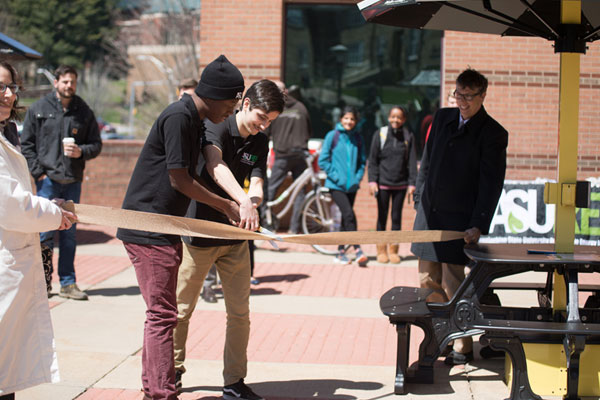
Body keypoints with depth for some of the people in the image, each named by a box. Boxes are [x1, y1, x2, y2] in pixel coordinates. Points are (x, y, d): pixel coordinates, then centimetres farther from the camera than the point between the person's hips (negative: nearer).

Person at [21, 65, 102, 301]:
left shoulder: (84, 112, 9)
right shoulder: (38, 109, 4)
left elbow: (96, 144, 12)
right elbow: (27, 144, 4)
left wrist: (81, 151, -8)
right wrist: (38, 172, -6)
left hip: (73, 181, 2)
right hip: (47, 180, -2)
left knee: (69, 232, 6)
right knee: (45, 231, -3)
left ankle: (68, 283, 12)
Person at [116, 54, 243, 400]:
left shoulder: (195, 122, 15)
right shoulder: (178, 117, -16)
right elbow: (179, 179, -16)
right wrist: (226, 206, -7)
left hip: (164, 229, 10)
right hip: (148, 229, -10)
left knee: (161, 312, 15)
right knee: (163, 313, -9)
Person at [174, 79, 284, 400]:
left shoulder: (260, 143, 4)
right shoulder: (216, 127, -14)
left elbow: (256, 185, -8)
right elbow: (215, 166, -34)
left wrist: (252, 200, -33)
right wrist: (244, 201, -49)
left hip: (235, 238, 5)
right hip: (199, 231, -5)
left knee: (240, 313, 3)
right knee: (181, 310, 8)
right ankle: (172, 372, 27)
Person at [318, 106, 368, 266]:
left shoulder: (357, 138, 7)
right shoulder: (332, 136, -3)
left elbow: (362, 161, 16)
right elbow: (323, 161, -3)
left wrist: (358, 177, 2)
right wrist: (335, 176, -9)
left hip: (351, 185, 4)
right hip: (336, 185, -4)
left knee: (346, 217, 9)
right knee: (349, 215, -17)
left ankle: (341, 252, 18)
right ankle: (358, 251, -18)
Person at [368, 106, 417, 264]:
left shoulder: (409, 137, 3)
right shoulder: (380, 134, 0)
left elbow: (412, 162, 2)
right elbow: (373, 160, 1)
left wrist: (412, 184, -5)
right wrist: (372, 181, -6)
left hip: (400, 184, 1)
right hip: (383, 183, -1)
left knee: (397, 217, 7)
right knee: (382, 217, 4)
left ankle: (393, 250, 16)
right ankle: (381, 250, 14)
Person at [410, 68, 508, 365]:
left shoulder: (493, 134, -6)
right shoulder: (443, 118, 10)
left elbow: (491, 184, -11)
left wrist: (478, 226, -19)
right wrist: (420, 200, 13)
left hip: (458, 219, -6)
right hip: (429, 212, 6)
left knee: (453, 285, -5)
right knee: (428, 281, 9)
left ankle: (463, 347, 7)